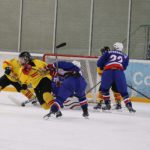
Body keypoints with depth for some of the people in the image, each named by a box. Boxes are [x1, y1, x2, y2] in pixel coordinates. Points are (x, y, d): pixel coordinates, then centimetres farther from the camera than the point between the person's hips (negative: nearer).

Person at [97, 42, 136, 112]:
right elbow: (124, 67, 18)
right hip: (119, 72, 0)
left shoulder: (108, 53, 23)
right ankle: (129, 106, -4)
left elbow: (99, 63, 17)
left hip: (108, 71, 0)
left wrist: (102, 68, 37)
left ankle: (107, 105, 19)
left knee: (104, 88, 22)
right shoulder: (125, 56, 28)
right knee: (123, 91, 7)